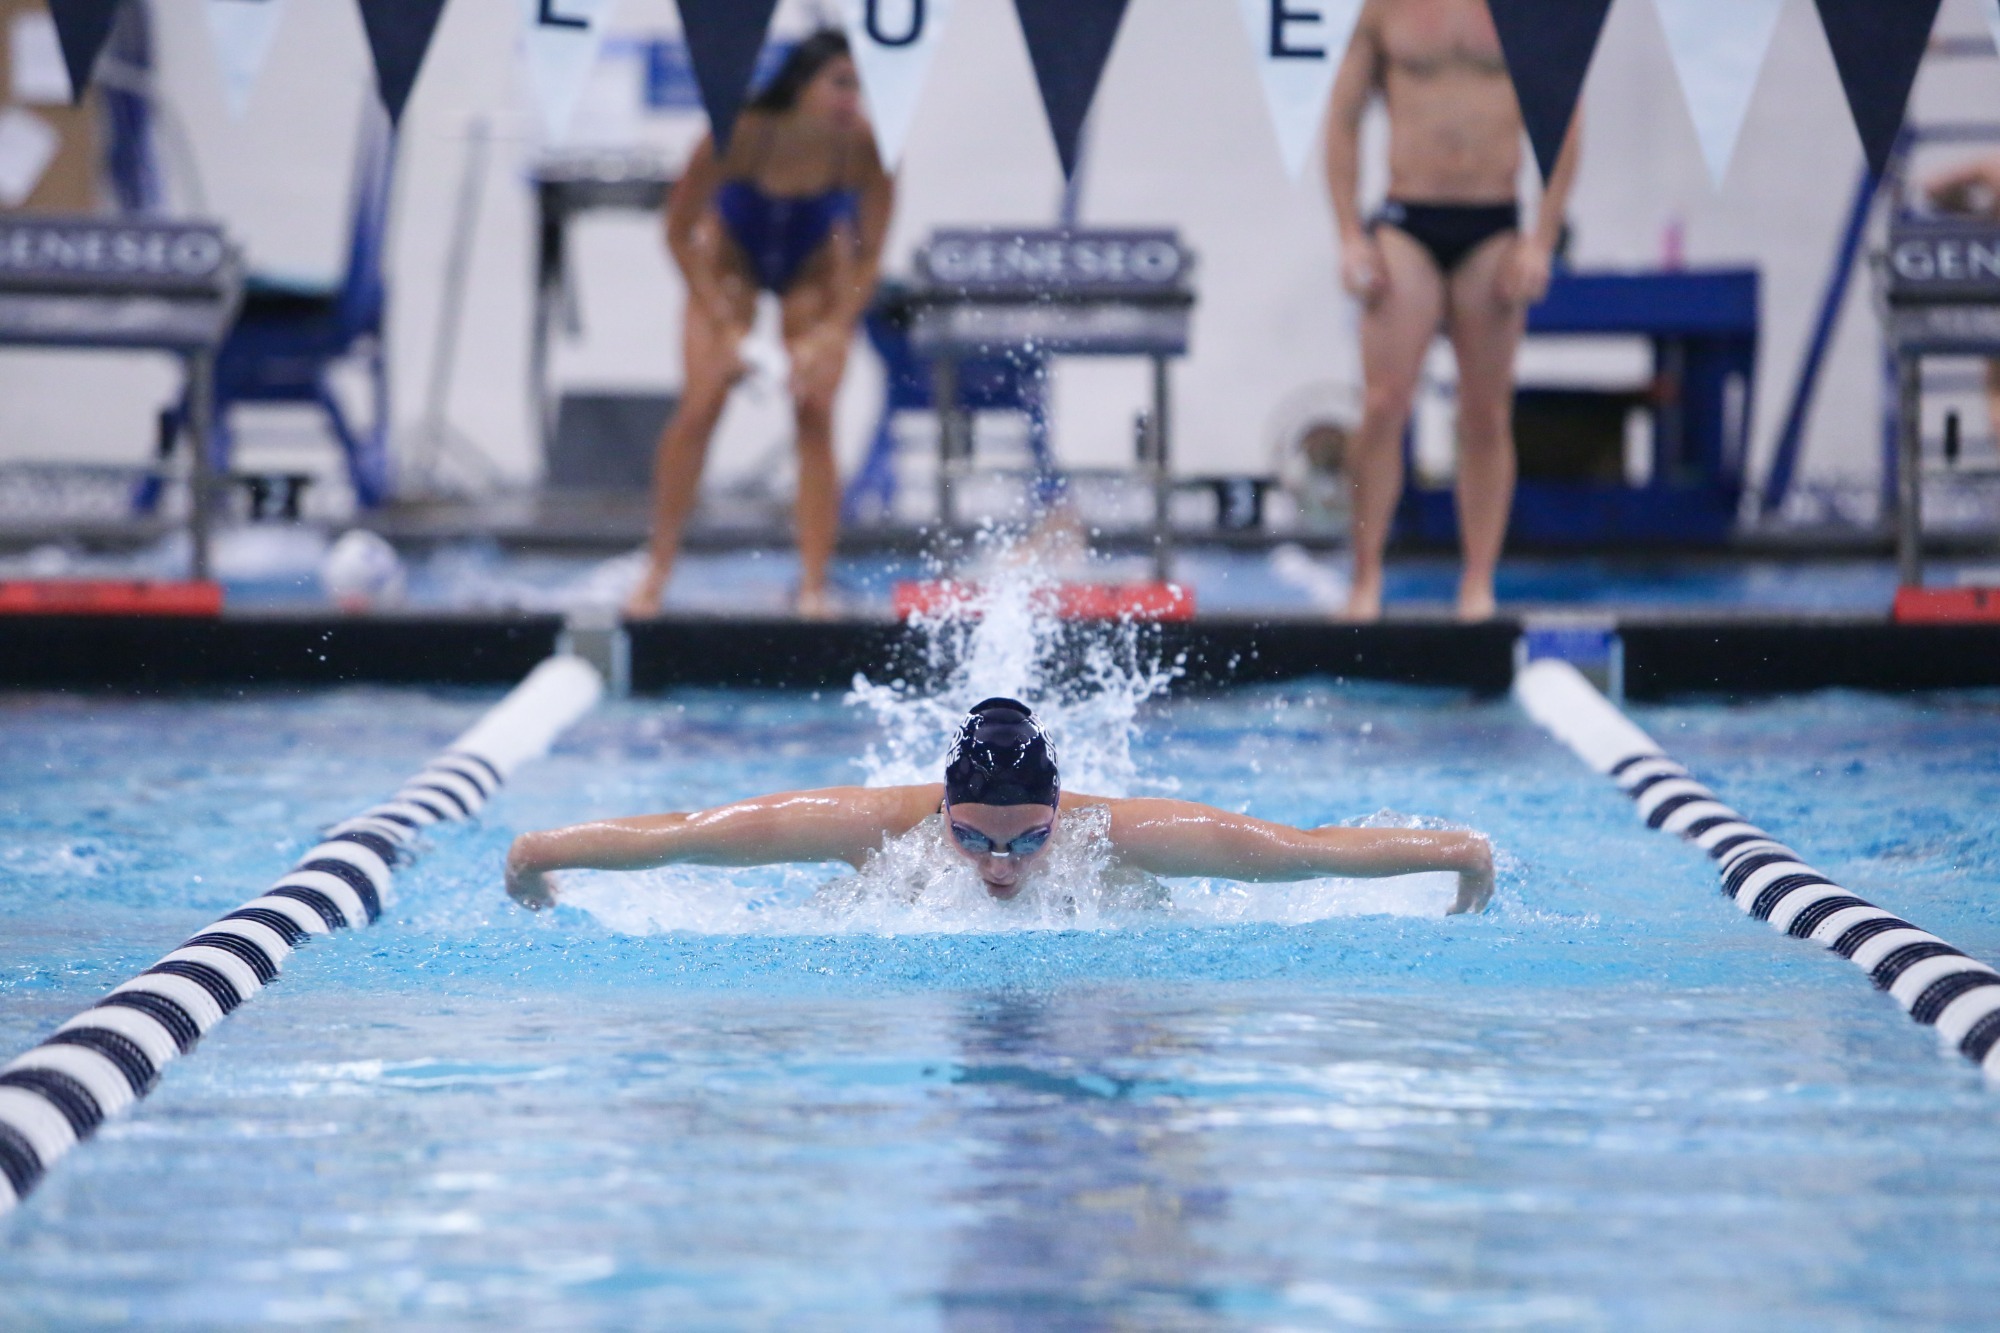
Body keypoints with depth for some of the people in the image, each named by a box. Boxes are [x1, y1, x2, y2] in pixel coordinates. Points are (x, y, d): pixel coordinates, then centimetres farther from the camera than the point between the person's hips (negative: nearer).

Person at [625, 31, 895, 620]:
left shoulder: (864, 146, -31)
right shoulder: (739, 133, -34)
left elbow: (870, 256, -18)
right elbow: (679, 232, -20)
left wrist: (831, 334, -25)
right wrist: (724, 326, -22)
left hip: (816, 268, 1)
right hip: (731, 257, -1)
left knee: (815, 413, -11)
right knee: (701, 406, -11)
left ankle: (813, 589, -8)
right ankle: (656, 569, 4)